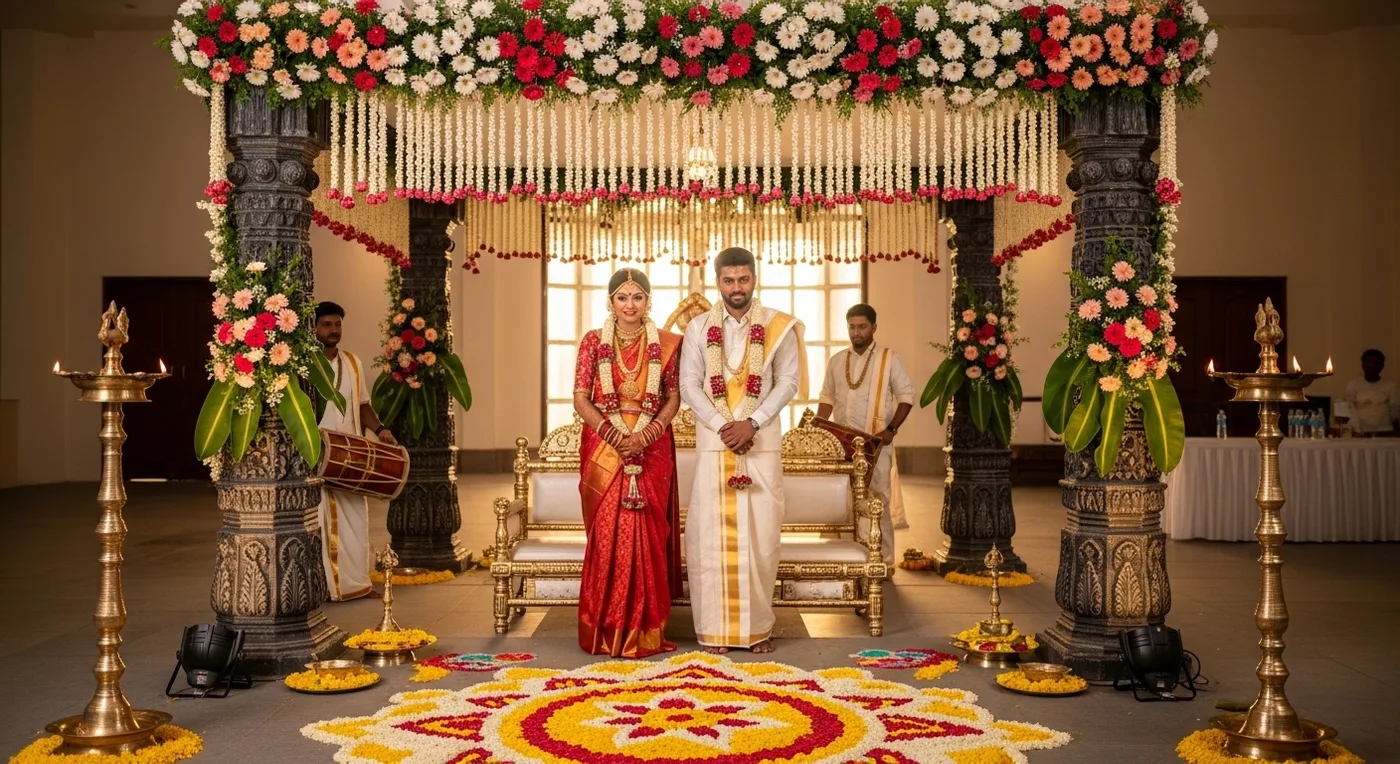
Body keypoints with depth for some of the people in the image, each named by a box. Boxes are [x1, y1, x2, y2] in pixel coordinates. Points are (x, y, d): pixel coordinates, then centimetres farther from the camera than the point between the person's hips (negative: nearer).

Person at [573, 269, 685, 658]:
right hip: (604, 447, 0)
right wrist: (612, 433, -14)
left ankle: (647, 632, 9)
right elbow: (580, 398, 0)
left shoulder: (665, 344, 5)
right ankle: (605, 632, 7)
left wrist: (647, 434, -12)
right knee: (607, 535, -2)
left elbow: (674, 397, 3)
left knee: (649, 534, -1)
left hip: (653, 449, 0)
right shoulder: (593, 342, 4)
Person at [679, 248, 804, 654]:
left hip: (762, 442, 0)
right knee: (712, 532, 0)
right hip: (713, 441, 0)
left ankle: (758, 626, 11)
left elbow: (789, 381, -1)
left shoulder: (778, 327, 3)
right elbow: (689, 384, 0)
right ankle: (716, 627, 7)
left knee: (760, 532, 1)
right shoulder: (698, 327, 4)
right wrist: (723, 426, -11)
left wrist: (752, 423, -13)